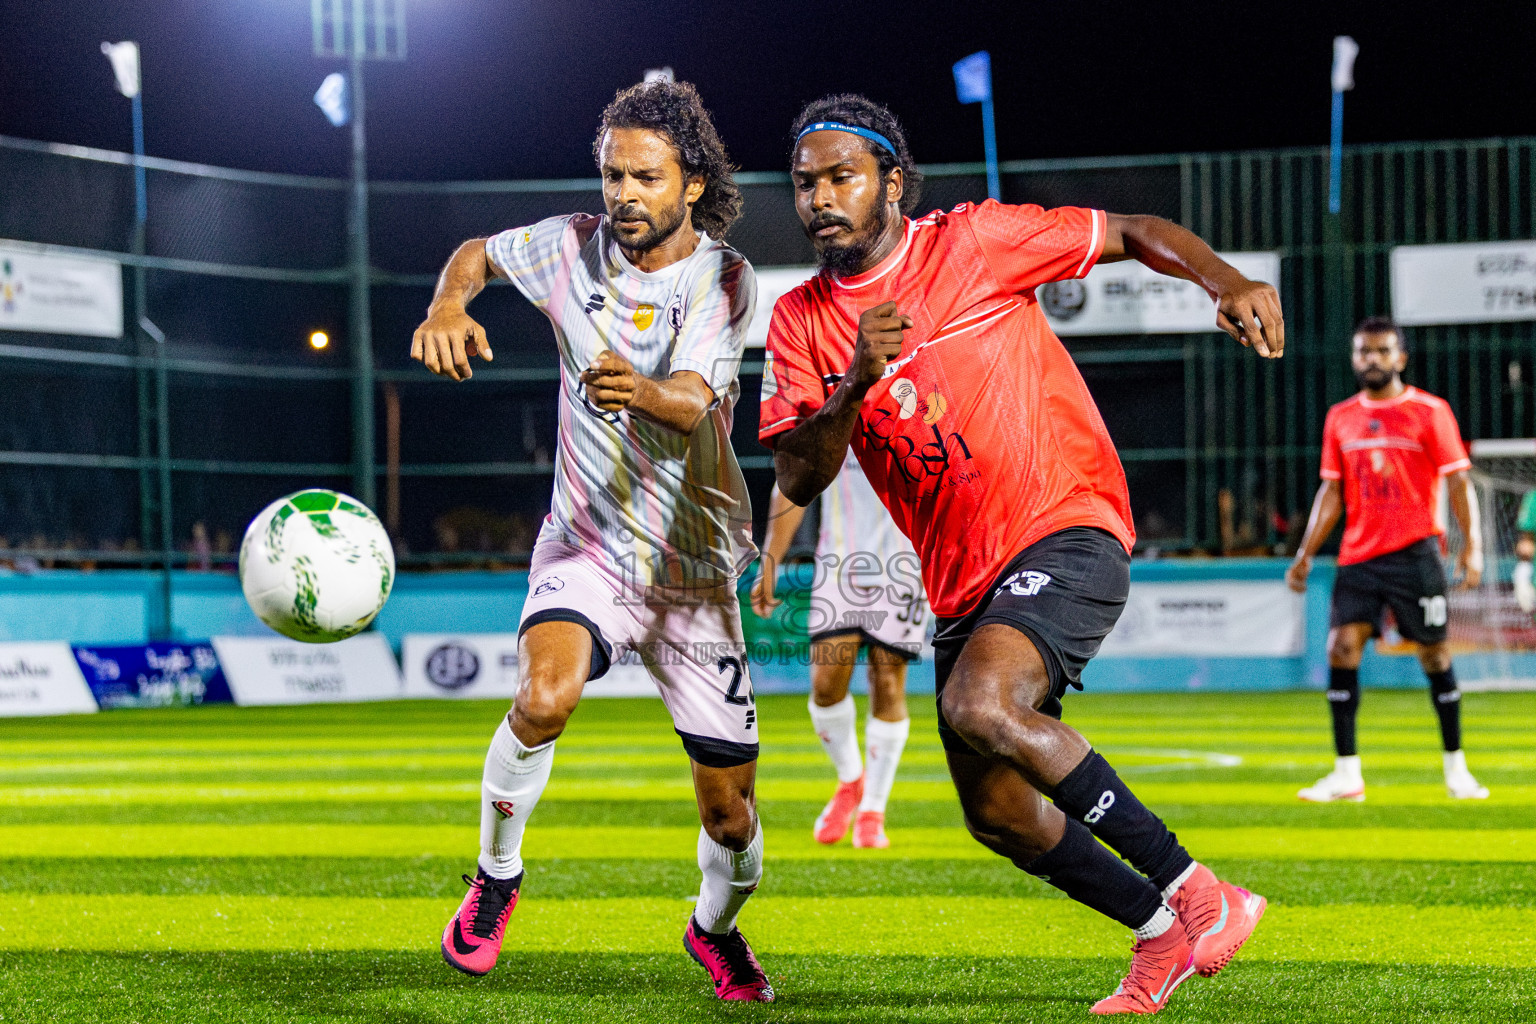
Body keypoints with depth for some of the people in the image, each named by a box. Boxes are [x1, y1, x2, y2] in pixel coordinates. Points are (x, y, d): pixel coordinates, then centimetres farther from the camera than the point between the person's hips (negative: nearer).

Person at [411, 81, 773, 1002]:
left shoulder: (724, 279, -11)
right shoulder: (575, 246, -4)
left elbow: (692, 403, -28)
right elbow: (477, 253, 16)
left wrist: (641, 391, -52)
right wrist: (448, 308, -7)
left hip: (695, 571, 0)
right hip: (586, 548, 0)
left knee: (728, 805, 1)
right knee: (546, 694, -33)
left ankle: (717, 926, 36)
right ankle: (497, 875, -7)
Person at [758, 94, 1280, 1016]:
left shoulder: (972, 243, -5)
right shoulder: (801, 320, 6)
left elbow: (1134, 235, 1)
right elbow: (797, 479, -3)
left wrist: (1228, 282, -17)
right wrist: (856, 385, -20)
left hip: (1064, 531, -7)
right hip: (961, 585, 7)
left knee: (982, 707, -31)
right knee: (999, 815, 7)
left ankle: (1194, 893, -22)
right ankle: (1165, 932, 28)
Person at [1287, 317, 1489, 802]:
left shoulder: (1430, 412, -1)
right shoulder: (1340, 418, 11)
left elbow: (1459, 483, -2)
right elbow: (1331, 492, 15)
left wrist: (1472, 544, -12)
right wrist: (1306, 553, 9)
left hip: (1415, 553, -3)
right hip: (1358, 556, 3)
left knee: (1434, 654, 1)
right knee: (1341, 648, -9)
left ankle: (1456, 767, 16)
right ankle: (1346, 774, -5)